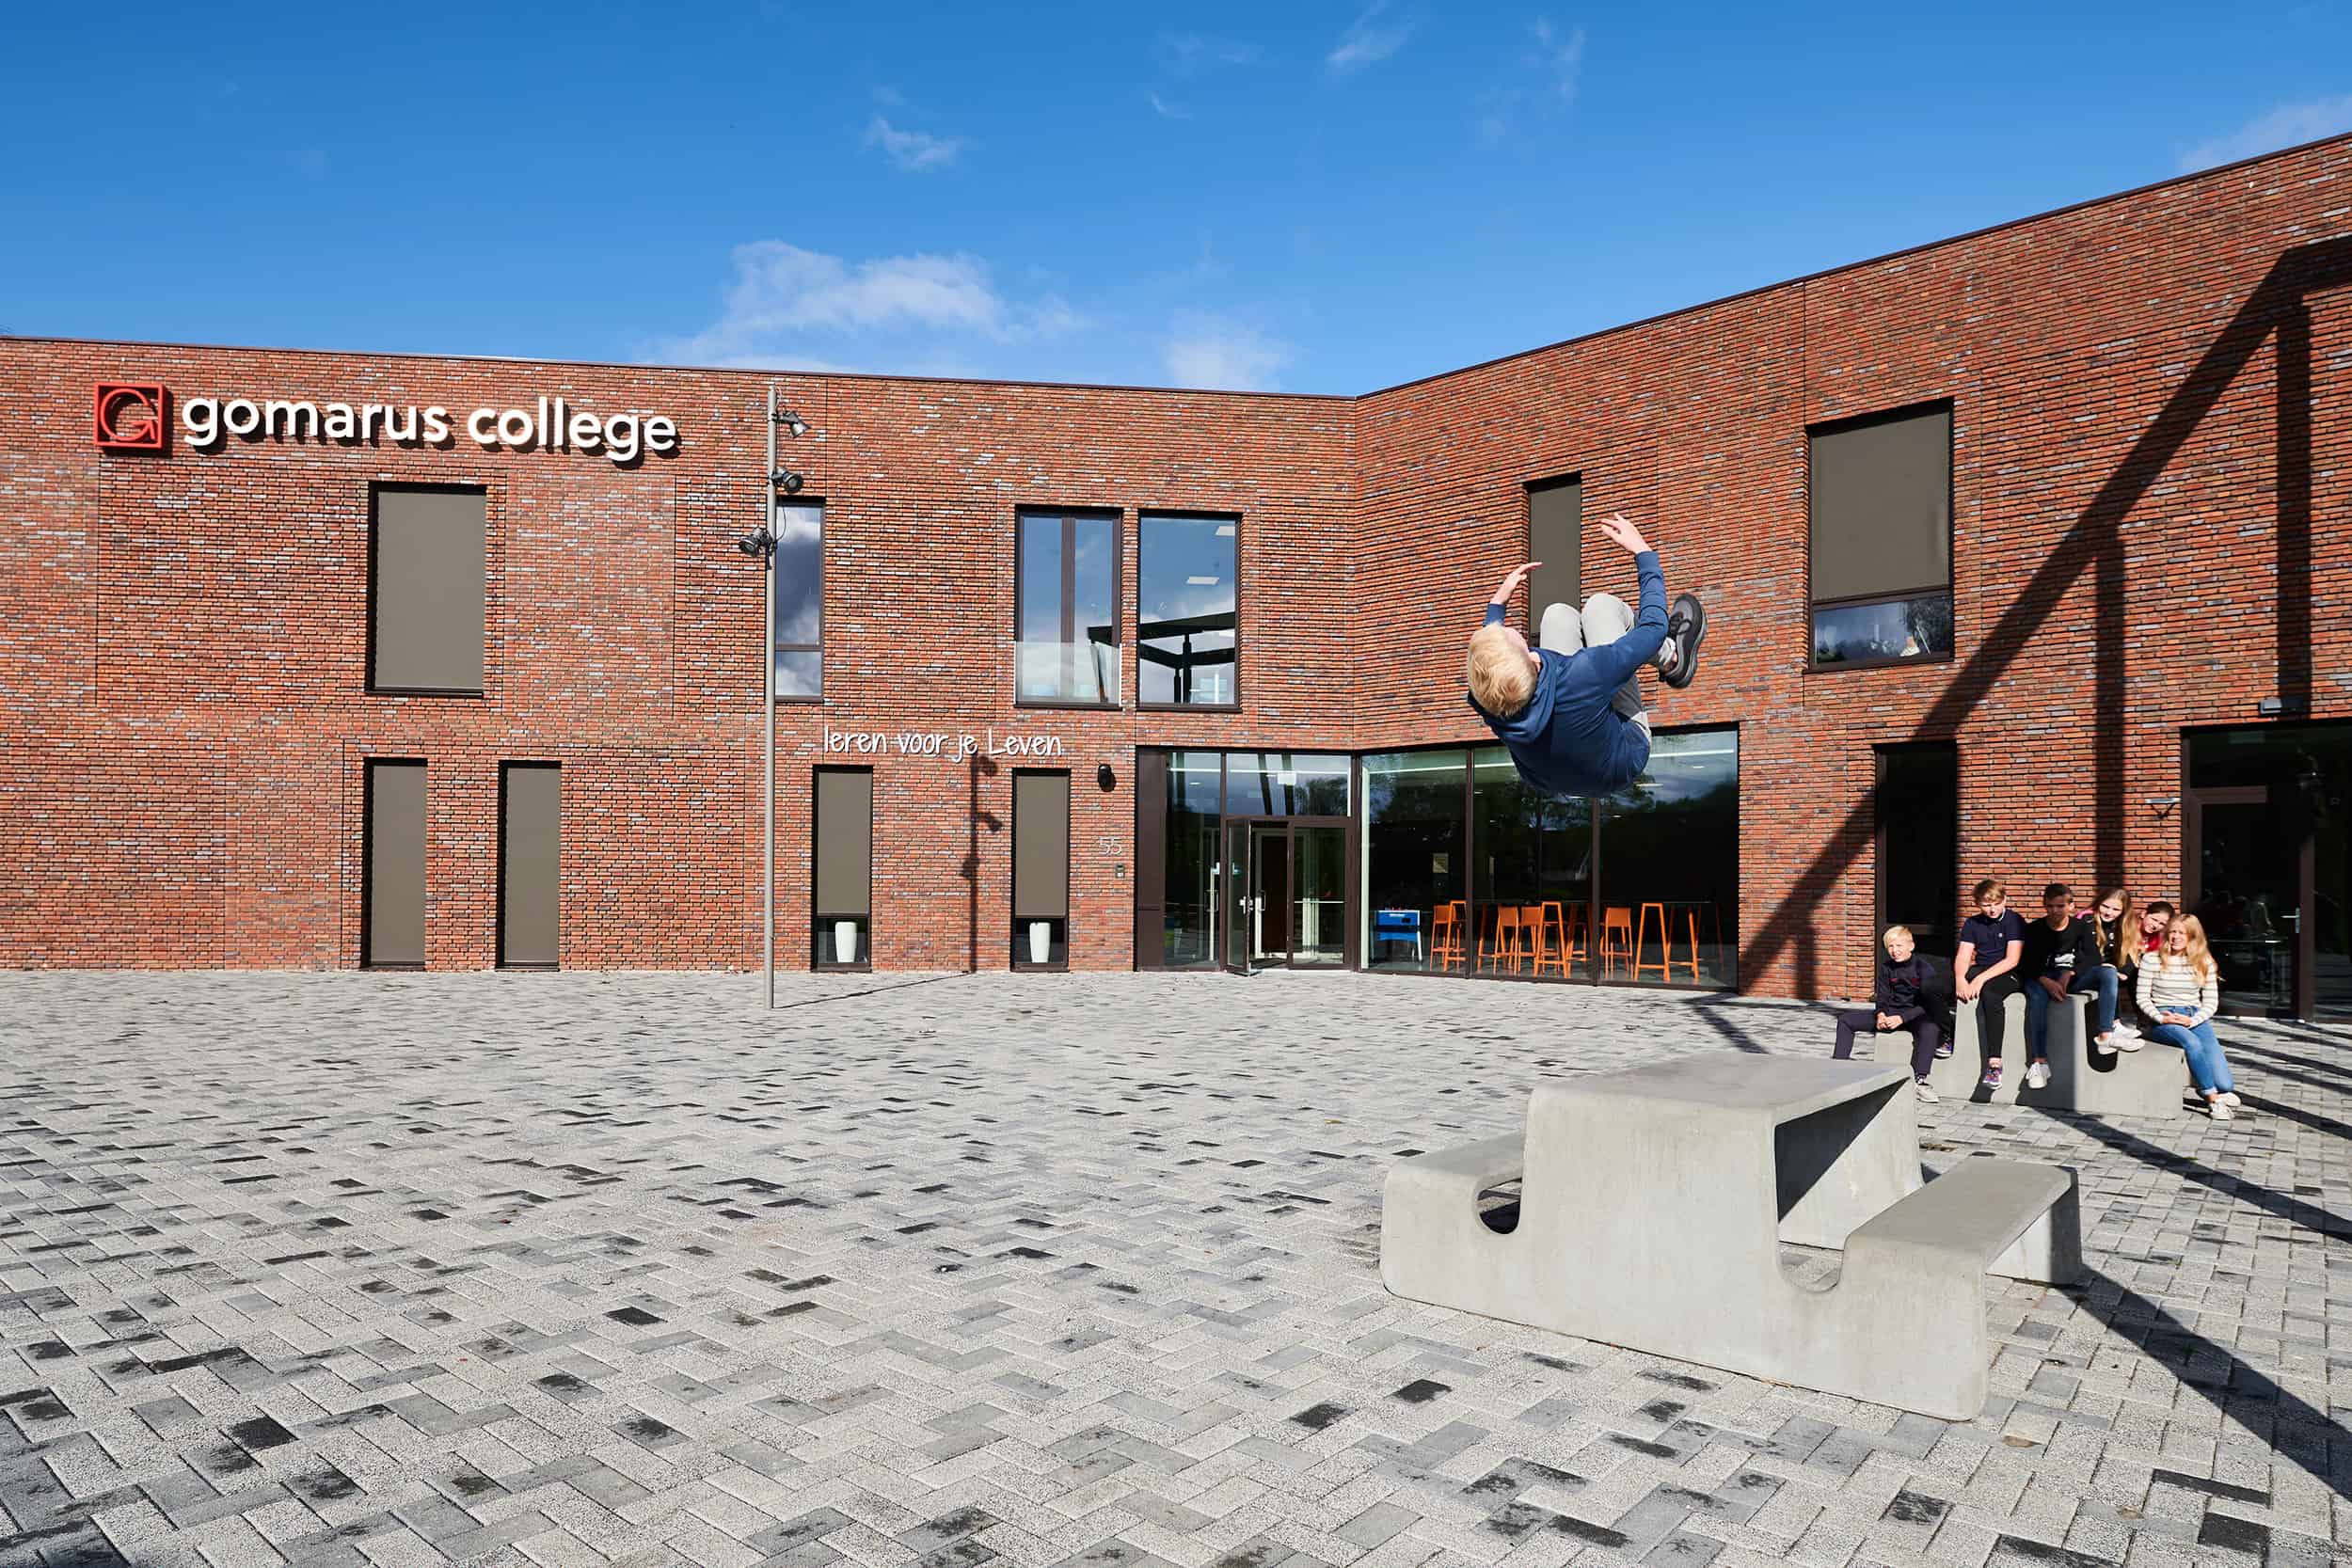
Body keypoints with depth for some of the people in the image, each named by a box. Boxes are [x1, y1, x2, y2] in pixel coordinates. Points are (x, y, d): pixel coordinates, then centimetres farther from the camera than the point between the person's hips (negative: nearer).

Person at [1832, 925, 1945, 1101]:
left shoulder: (1924, 968, -11)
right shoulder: (1887, 967, 5)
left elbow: (1927, 1005, -16)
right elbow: (1882, 997, 8)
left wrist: (1901, 1018, -26)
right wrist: (1881, 1014, -15)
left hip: (1916, 1014, -6)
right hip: (1891, 1013, 6)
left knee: (1930, 1028, -41)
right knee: (1846, 1019, -5)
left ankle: (1919, 1080, -38)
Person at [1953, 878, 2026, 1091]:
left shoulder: (2015, 921, -6)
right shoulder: (1972, 923, 8)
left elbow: (2012, 960, -15)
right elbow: (1963, 956, -1)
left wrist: (1981, 978, -26)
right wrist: (1960, 979, -23)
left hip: (2008, 976, -5)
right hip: (1979, 973, 5)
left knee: (1990, 993, -40)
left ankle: (1994, 1063, -41)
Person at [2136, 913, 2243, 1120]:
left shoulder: (2204, 963, 9)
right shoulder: (2152, 960, 2)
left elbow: (2211, 1002, 8)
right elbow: (2142, 997, 2)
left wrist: (2192, 1020, -10)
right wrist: (2160, 1018, -15)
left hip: (2196, 1018, 2)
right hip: (2163, 1020, -2)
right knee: (2192, 1043, -37)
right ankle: (2213, 1099, -26)